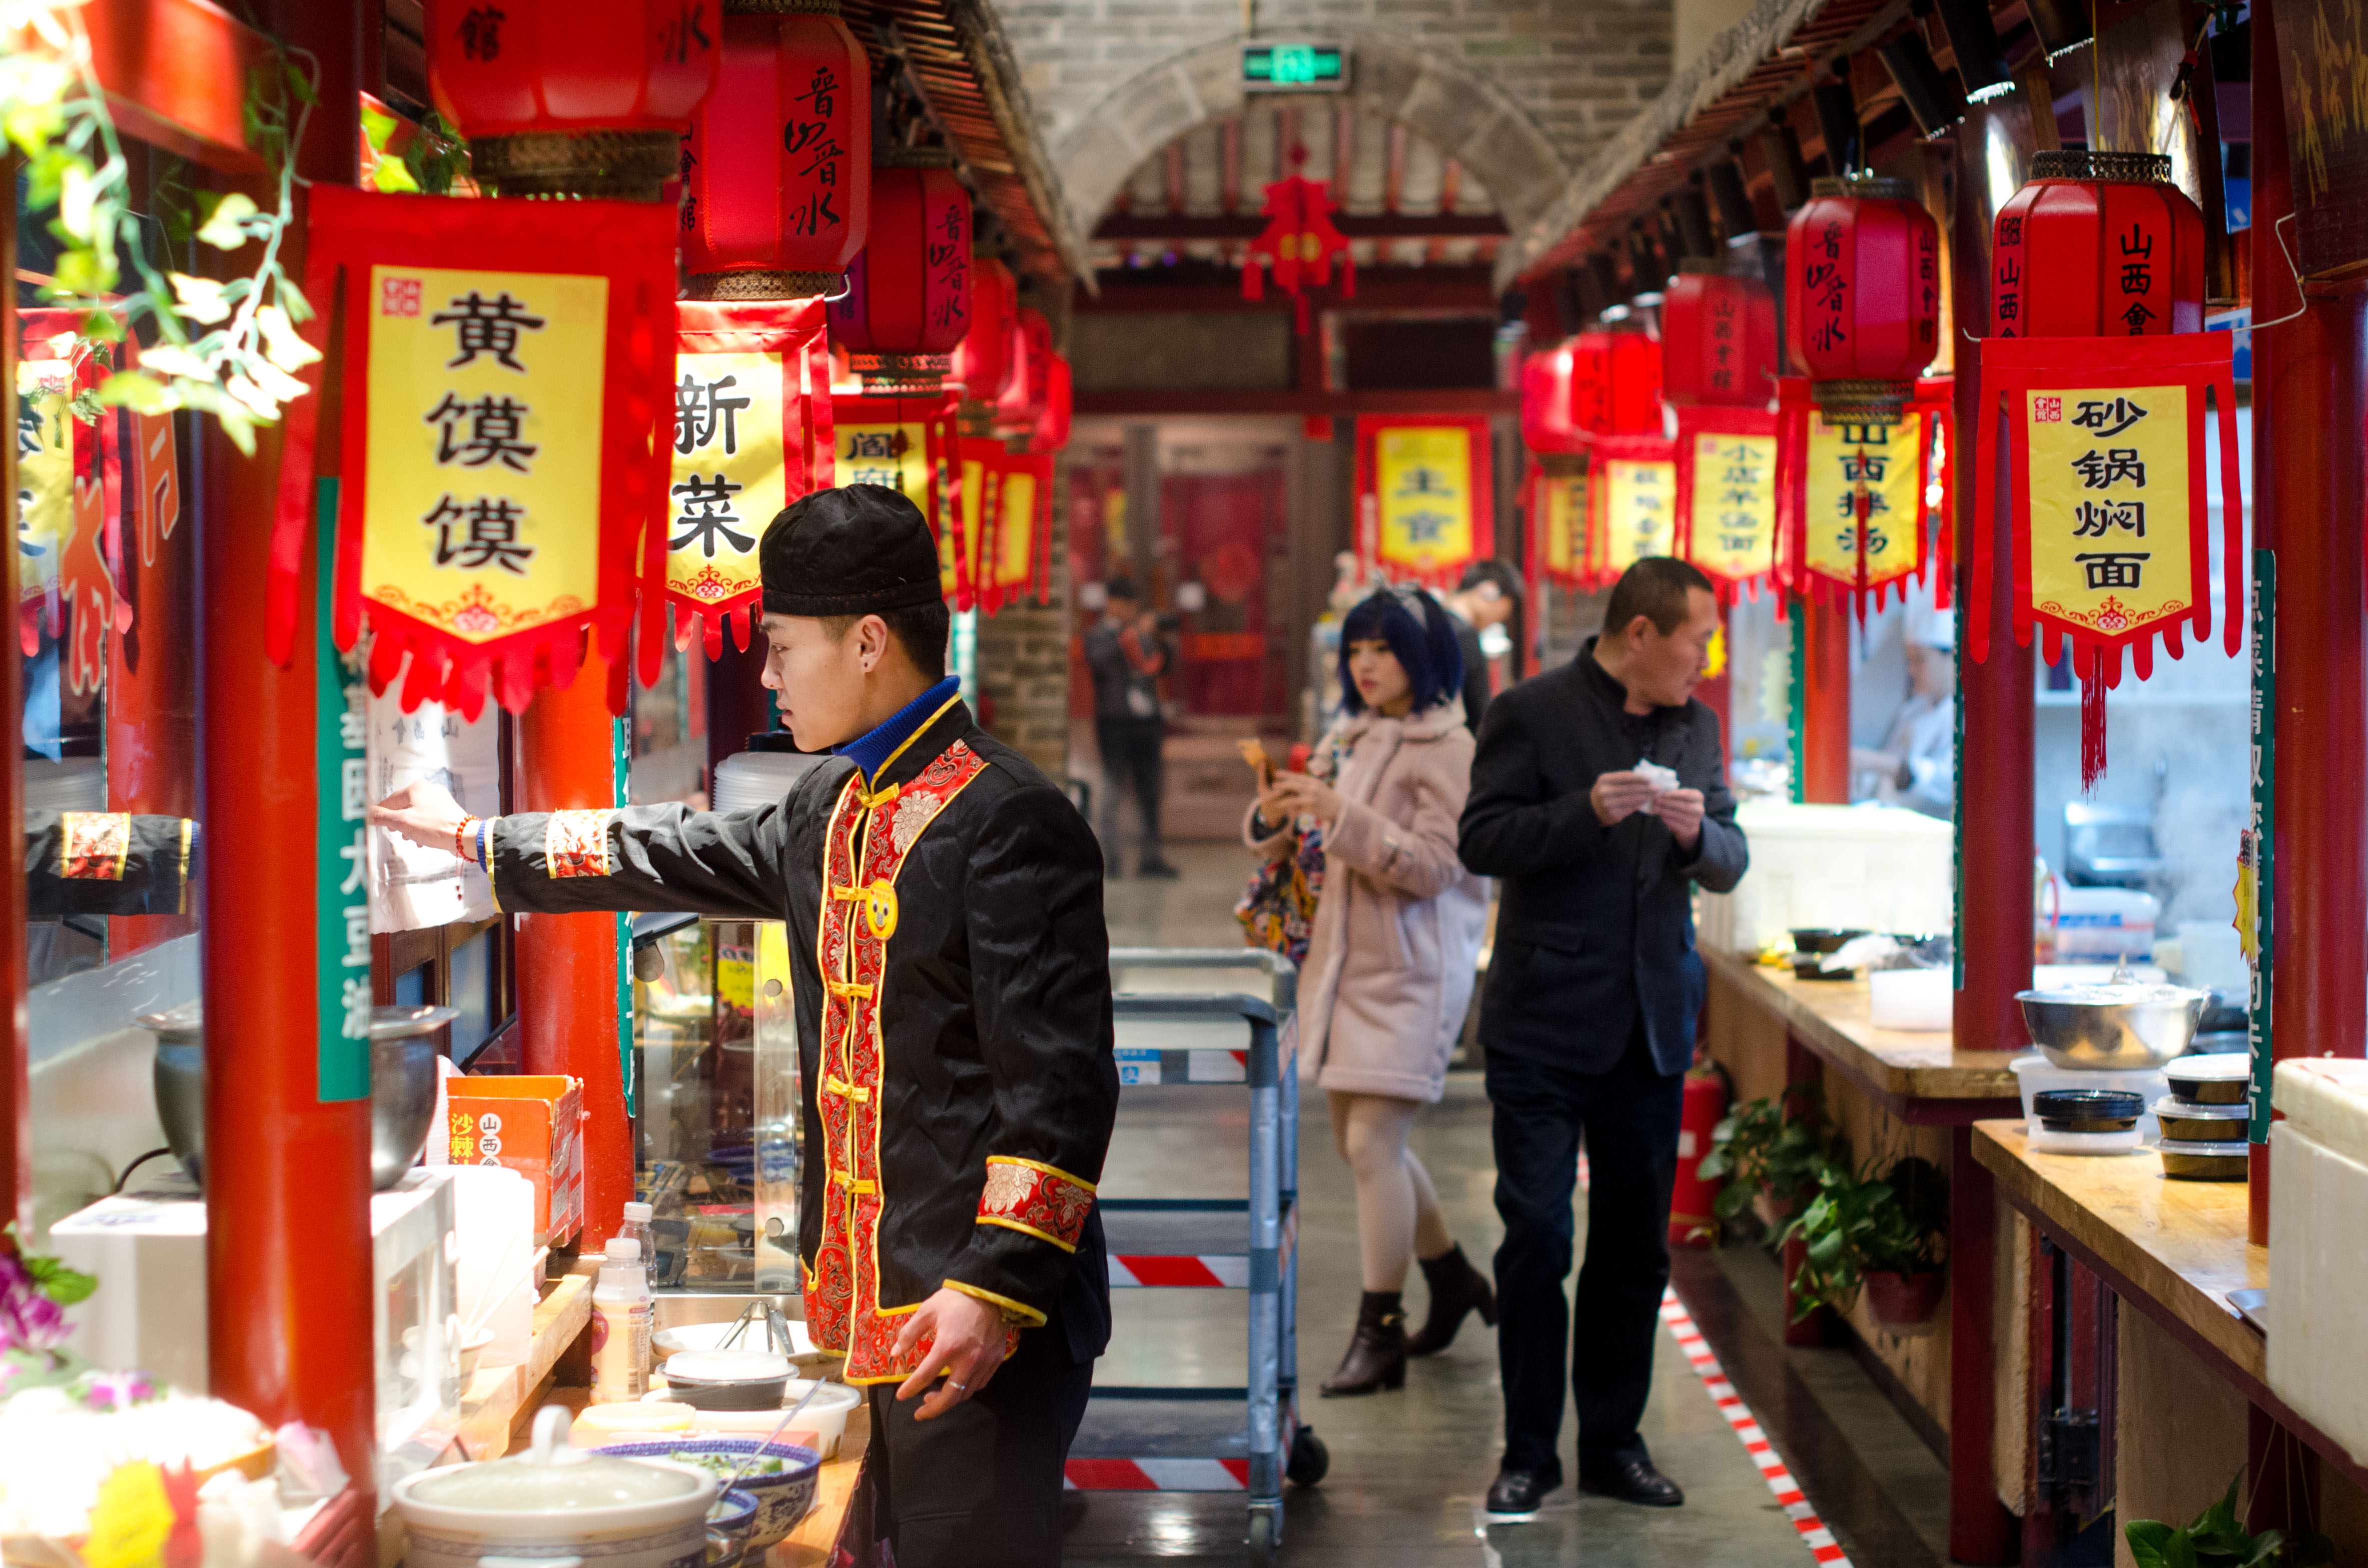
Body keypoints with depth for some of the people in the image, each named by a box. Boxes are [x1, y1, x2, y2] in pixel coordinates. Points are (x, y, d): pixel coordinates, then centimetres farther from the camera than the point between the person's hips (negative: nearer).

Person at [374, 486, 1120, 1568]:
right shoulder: (835, 810, 14)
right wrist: (479, 840, 39)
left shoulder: (1004, 822, -15)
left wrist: (995, 1293, -24)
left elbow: (1059, 1086, -19)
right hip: (876, 1305, 9)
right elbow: (683, 855, 32)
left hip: (978, 1317, -9)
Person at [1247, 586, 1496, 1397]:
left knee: (1373, 1143, -13)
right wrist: (1276, 818, -6)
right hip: (1344, 960, 8)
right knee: (1360, 1141, 15)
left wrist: (1343, 816, -27)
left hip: (1410, 972, -8)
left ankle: (1379, 1334, -6)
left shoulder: (1452, 752, -9)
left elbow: (1434, 867, -18)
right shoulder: (1351, 741, 13)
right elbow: (1318, 842, 18)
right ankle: (1454, 1282, 34)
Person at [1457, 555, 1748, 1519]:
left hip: (1651, 1026, 5)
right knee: (1535, 1238, -3)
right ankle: (1528, 1453, 7)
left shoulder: (1695, 727, 11)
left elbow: (1731, 863, 12)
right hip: (1546, 1024, -5)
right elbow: (1481, 840, -10)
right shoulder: (1530, 713, -6)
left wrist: (1698, 833, -10)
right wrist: (1587, 812, -24)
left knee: (1636, 1243, 9)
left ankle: (1614, 1443, 20)